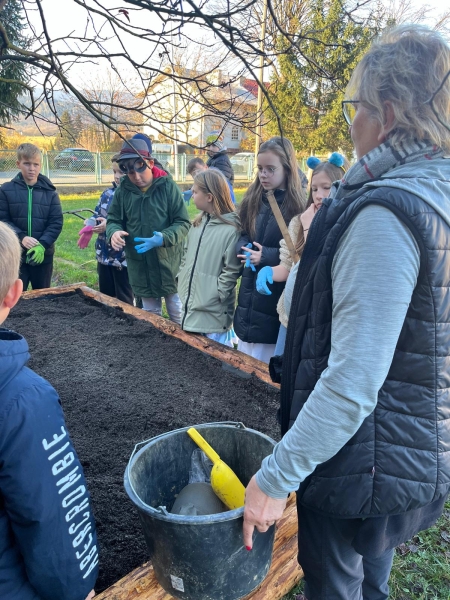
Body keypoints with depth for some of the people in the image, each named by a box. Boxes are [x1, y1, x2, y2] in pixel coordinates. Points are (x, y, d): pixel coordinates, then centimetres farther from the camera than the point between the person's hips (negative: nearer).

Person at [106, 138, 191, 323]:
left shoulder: (167, 186, -10)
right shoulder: (123, 190, -2)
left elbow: (183, 223, -9)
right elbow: (113, 219, 8)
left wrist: (164, 238, -28)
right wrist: (114, 232, -16)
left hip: (169, 265, -3)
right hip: (140, 268, 3)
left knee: (179, 318, 11)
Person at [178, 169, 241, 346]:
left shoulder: (231, 229, -17)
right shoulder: (199, 222, 7)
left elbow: (231, 271, -16)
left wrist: (215, 297, -15)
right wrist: (181, 279, 9)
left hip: (213, 311, -8)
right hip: (190, 303, 8)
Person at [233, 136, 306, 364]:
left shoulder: (298, 206, -12)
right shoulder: (253, 200, 6)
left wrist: (267, 256, -20)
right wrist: (245, 249, -7)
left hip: (277, 293, -6)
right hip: (250, 288, 6)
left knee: (267, 365, 6)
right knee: (244, 361, 18)